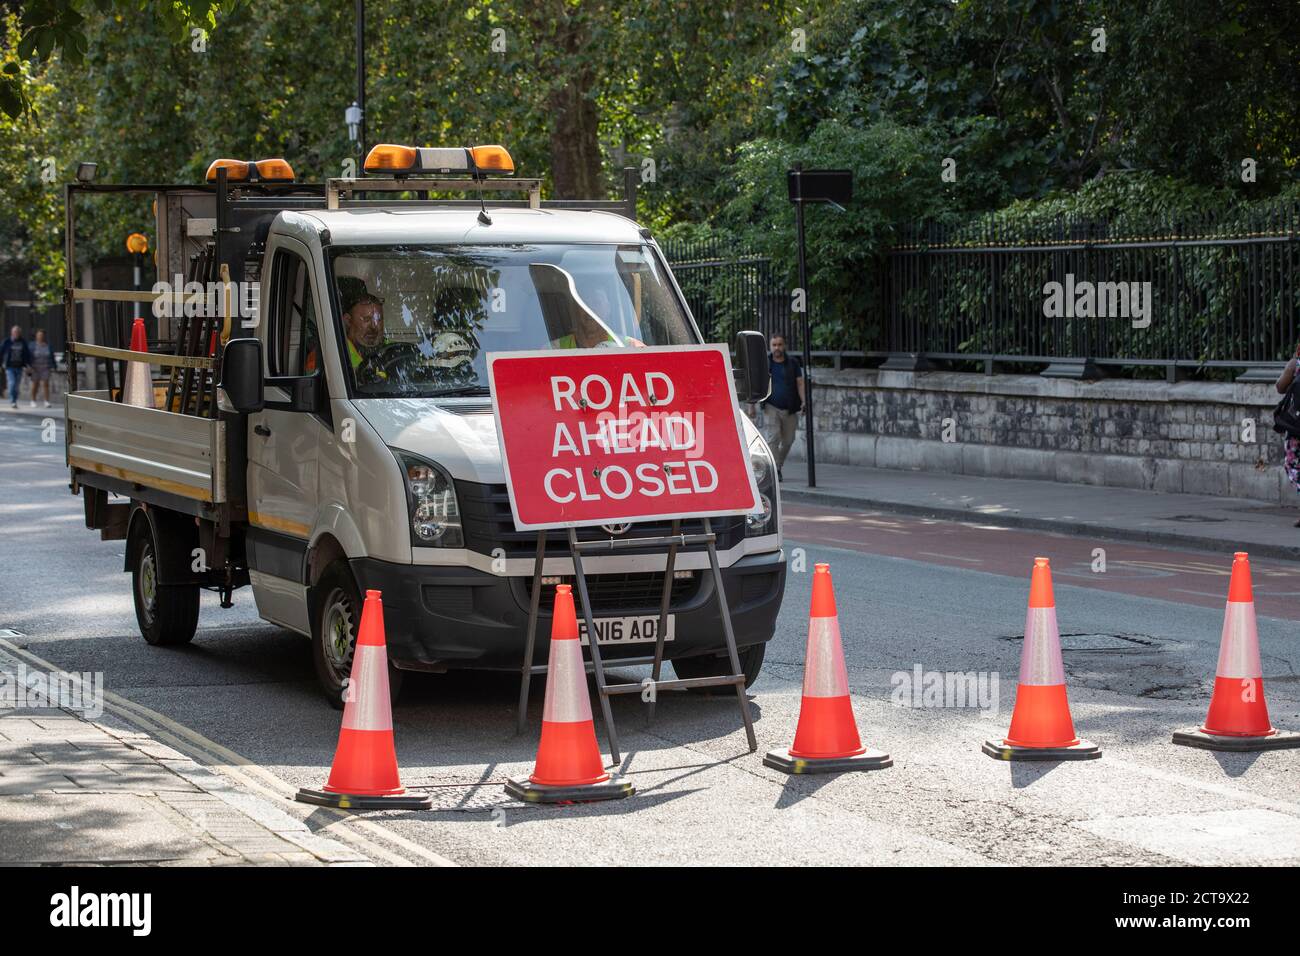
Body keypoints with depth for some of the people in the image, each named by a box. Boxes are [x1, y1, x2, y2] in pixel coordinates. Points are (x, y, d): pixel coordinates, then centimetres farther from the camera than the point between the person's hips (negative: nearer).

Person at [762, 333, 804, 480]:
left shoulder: (793, 362, 7)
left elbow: (800, 383, 5)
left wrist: (804, 401, -10)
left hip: (790, 409, 2)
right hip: (771, 407, -2)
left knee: (788, 440, 8)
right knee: (774, 437, -15)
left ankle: (778, 466, 27)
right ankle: (774, 470, -14)